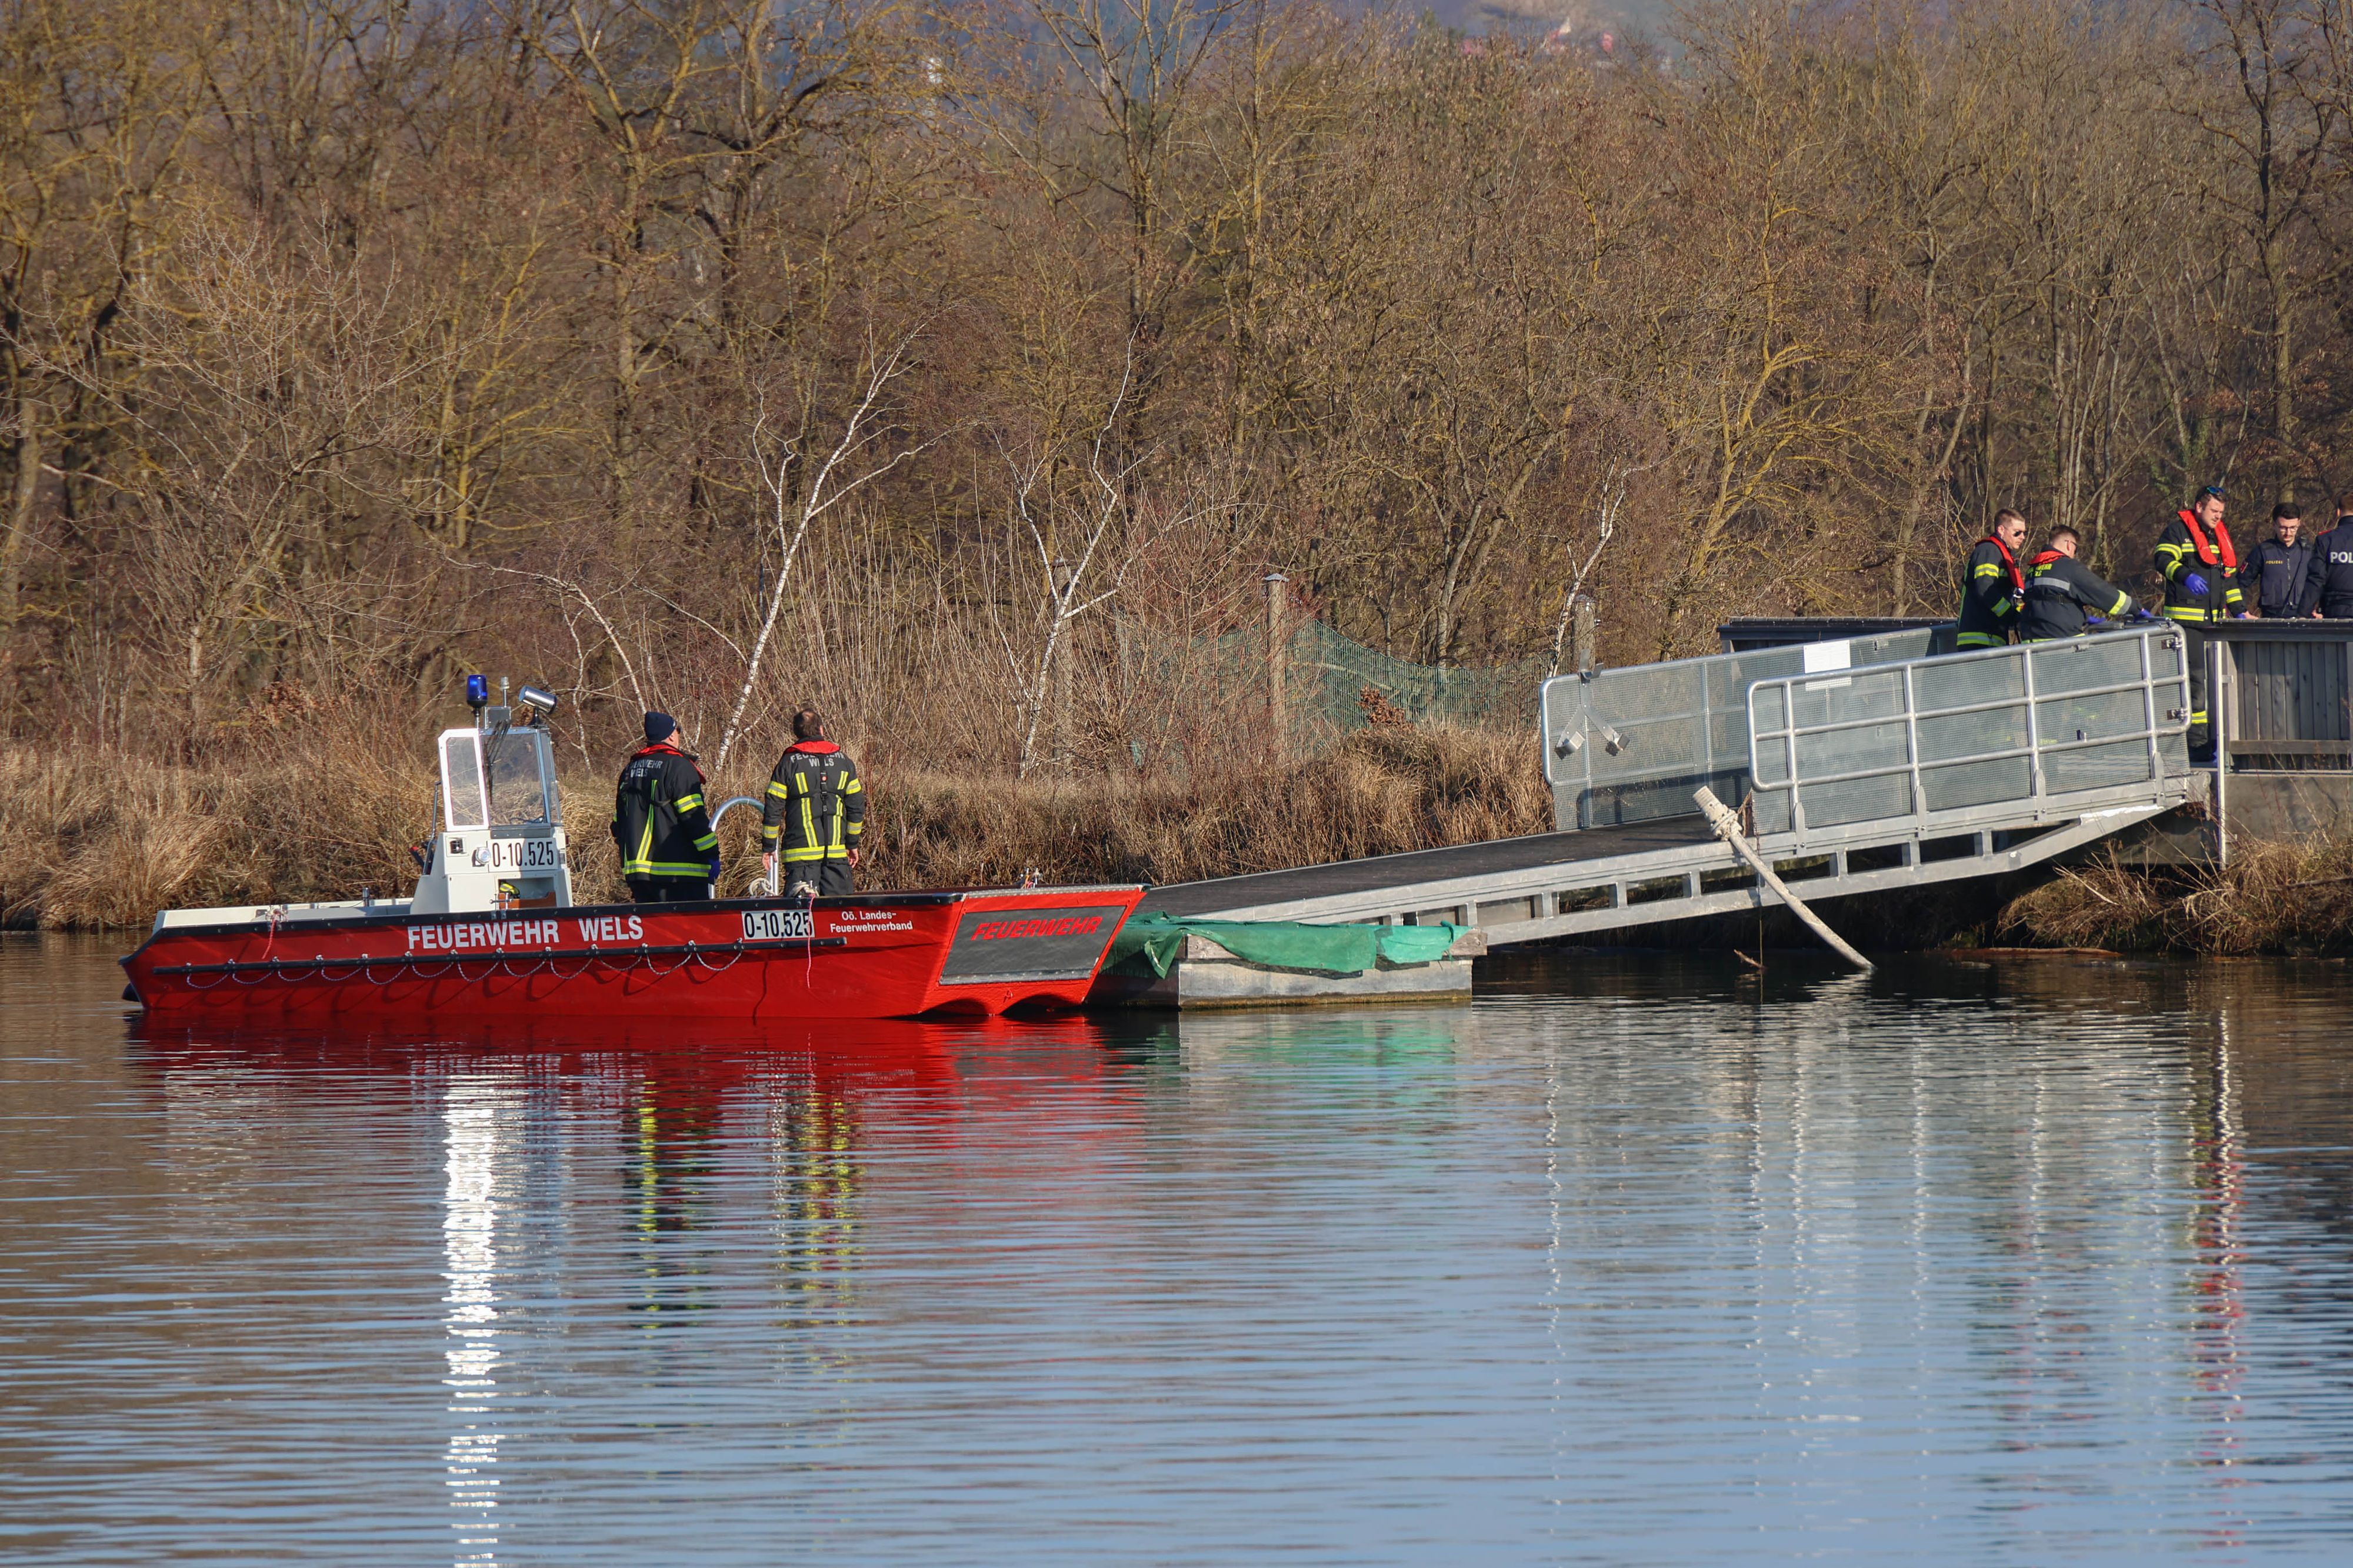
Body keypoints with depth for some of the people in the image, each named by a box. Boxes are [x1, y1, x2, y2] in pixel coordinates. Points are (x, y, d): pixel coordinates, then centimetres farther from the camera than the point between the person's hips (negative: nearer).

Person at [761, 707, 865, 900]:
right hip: (837, 851, 3)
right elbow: (857, 806, 13)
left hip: (801, 852, -3)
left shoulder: (789, 763, -1)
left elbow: (773, 809, -1)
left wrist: (769, 846, 9)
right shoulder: (843, 761, 9)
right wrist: (853, 844, 24)